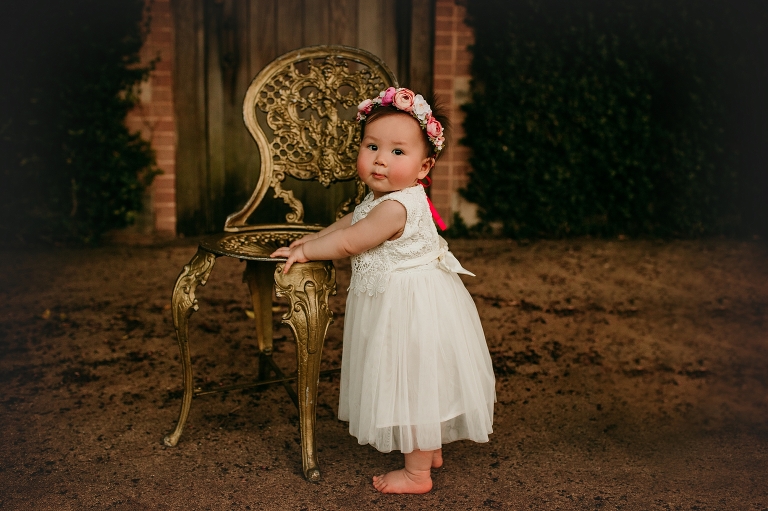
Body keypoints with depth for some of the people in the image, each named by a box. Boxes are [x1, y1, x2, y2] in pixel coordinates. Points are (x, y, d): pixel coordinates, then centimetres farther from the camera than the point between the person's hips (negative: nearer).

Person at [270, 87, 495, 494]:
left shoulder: (395, 207, -28)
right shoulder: (381, 198, 5)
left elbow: (348, 243, -21)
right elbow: (349, 222, 23)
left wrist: (304, 252, -8)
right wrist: (312, 239, 20)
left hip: (413, 309, -10)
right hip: (402, 305, 10)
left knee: (415, 386, 3)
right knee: (413, 387, 23)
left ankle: (417, 474, 17)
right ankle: (431, 449, 40)